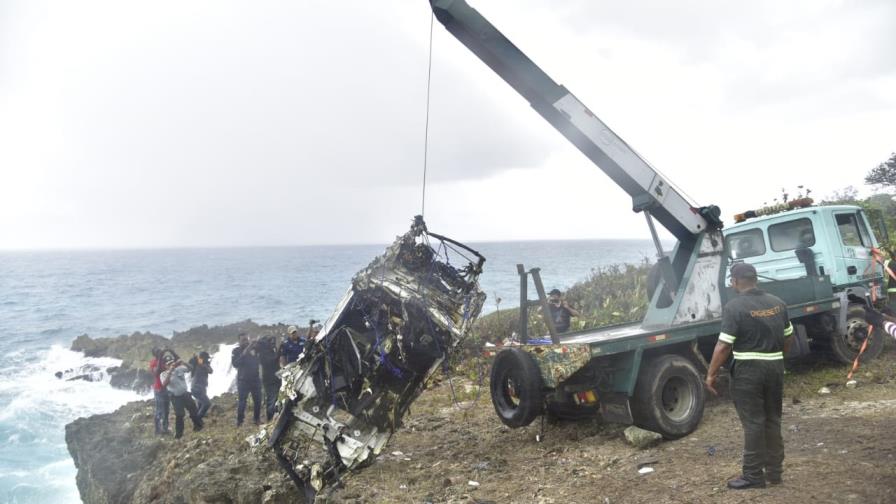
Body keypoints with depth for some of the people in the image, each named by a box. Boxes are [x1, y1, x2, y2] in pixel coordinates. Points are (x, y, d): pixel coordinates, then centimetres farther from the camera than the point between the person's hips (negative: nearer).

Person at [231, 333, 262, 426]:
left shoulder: (254, 348, 6)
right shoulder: (236, 351, 0)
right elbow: (235, 363, -14)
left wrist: (257, 343, -15)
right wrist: (244, 354, -23)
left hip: (255, 379, 2)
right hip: (243, 380, -2)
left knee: (257, 400, 4)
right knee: (241, 401, -5)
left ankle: (257, 419, 17)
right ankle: (239, 421, 4)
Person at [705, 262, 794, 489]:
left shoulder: (734, 307, -14)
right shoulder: (777, 303, 7)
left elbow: (724, 345, -18)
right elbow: (788, 338, 15)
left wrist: (711, 373, -10)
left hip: (749, 369, -6)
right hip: (775, 366, 6)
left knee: (753, 422, 0)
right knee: (773, 420, 16)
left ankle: (753, 475, 6)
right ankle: (774, 471, 25)